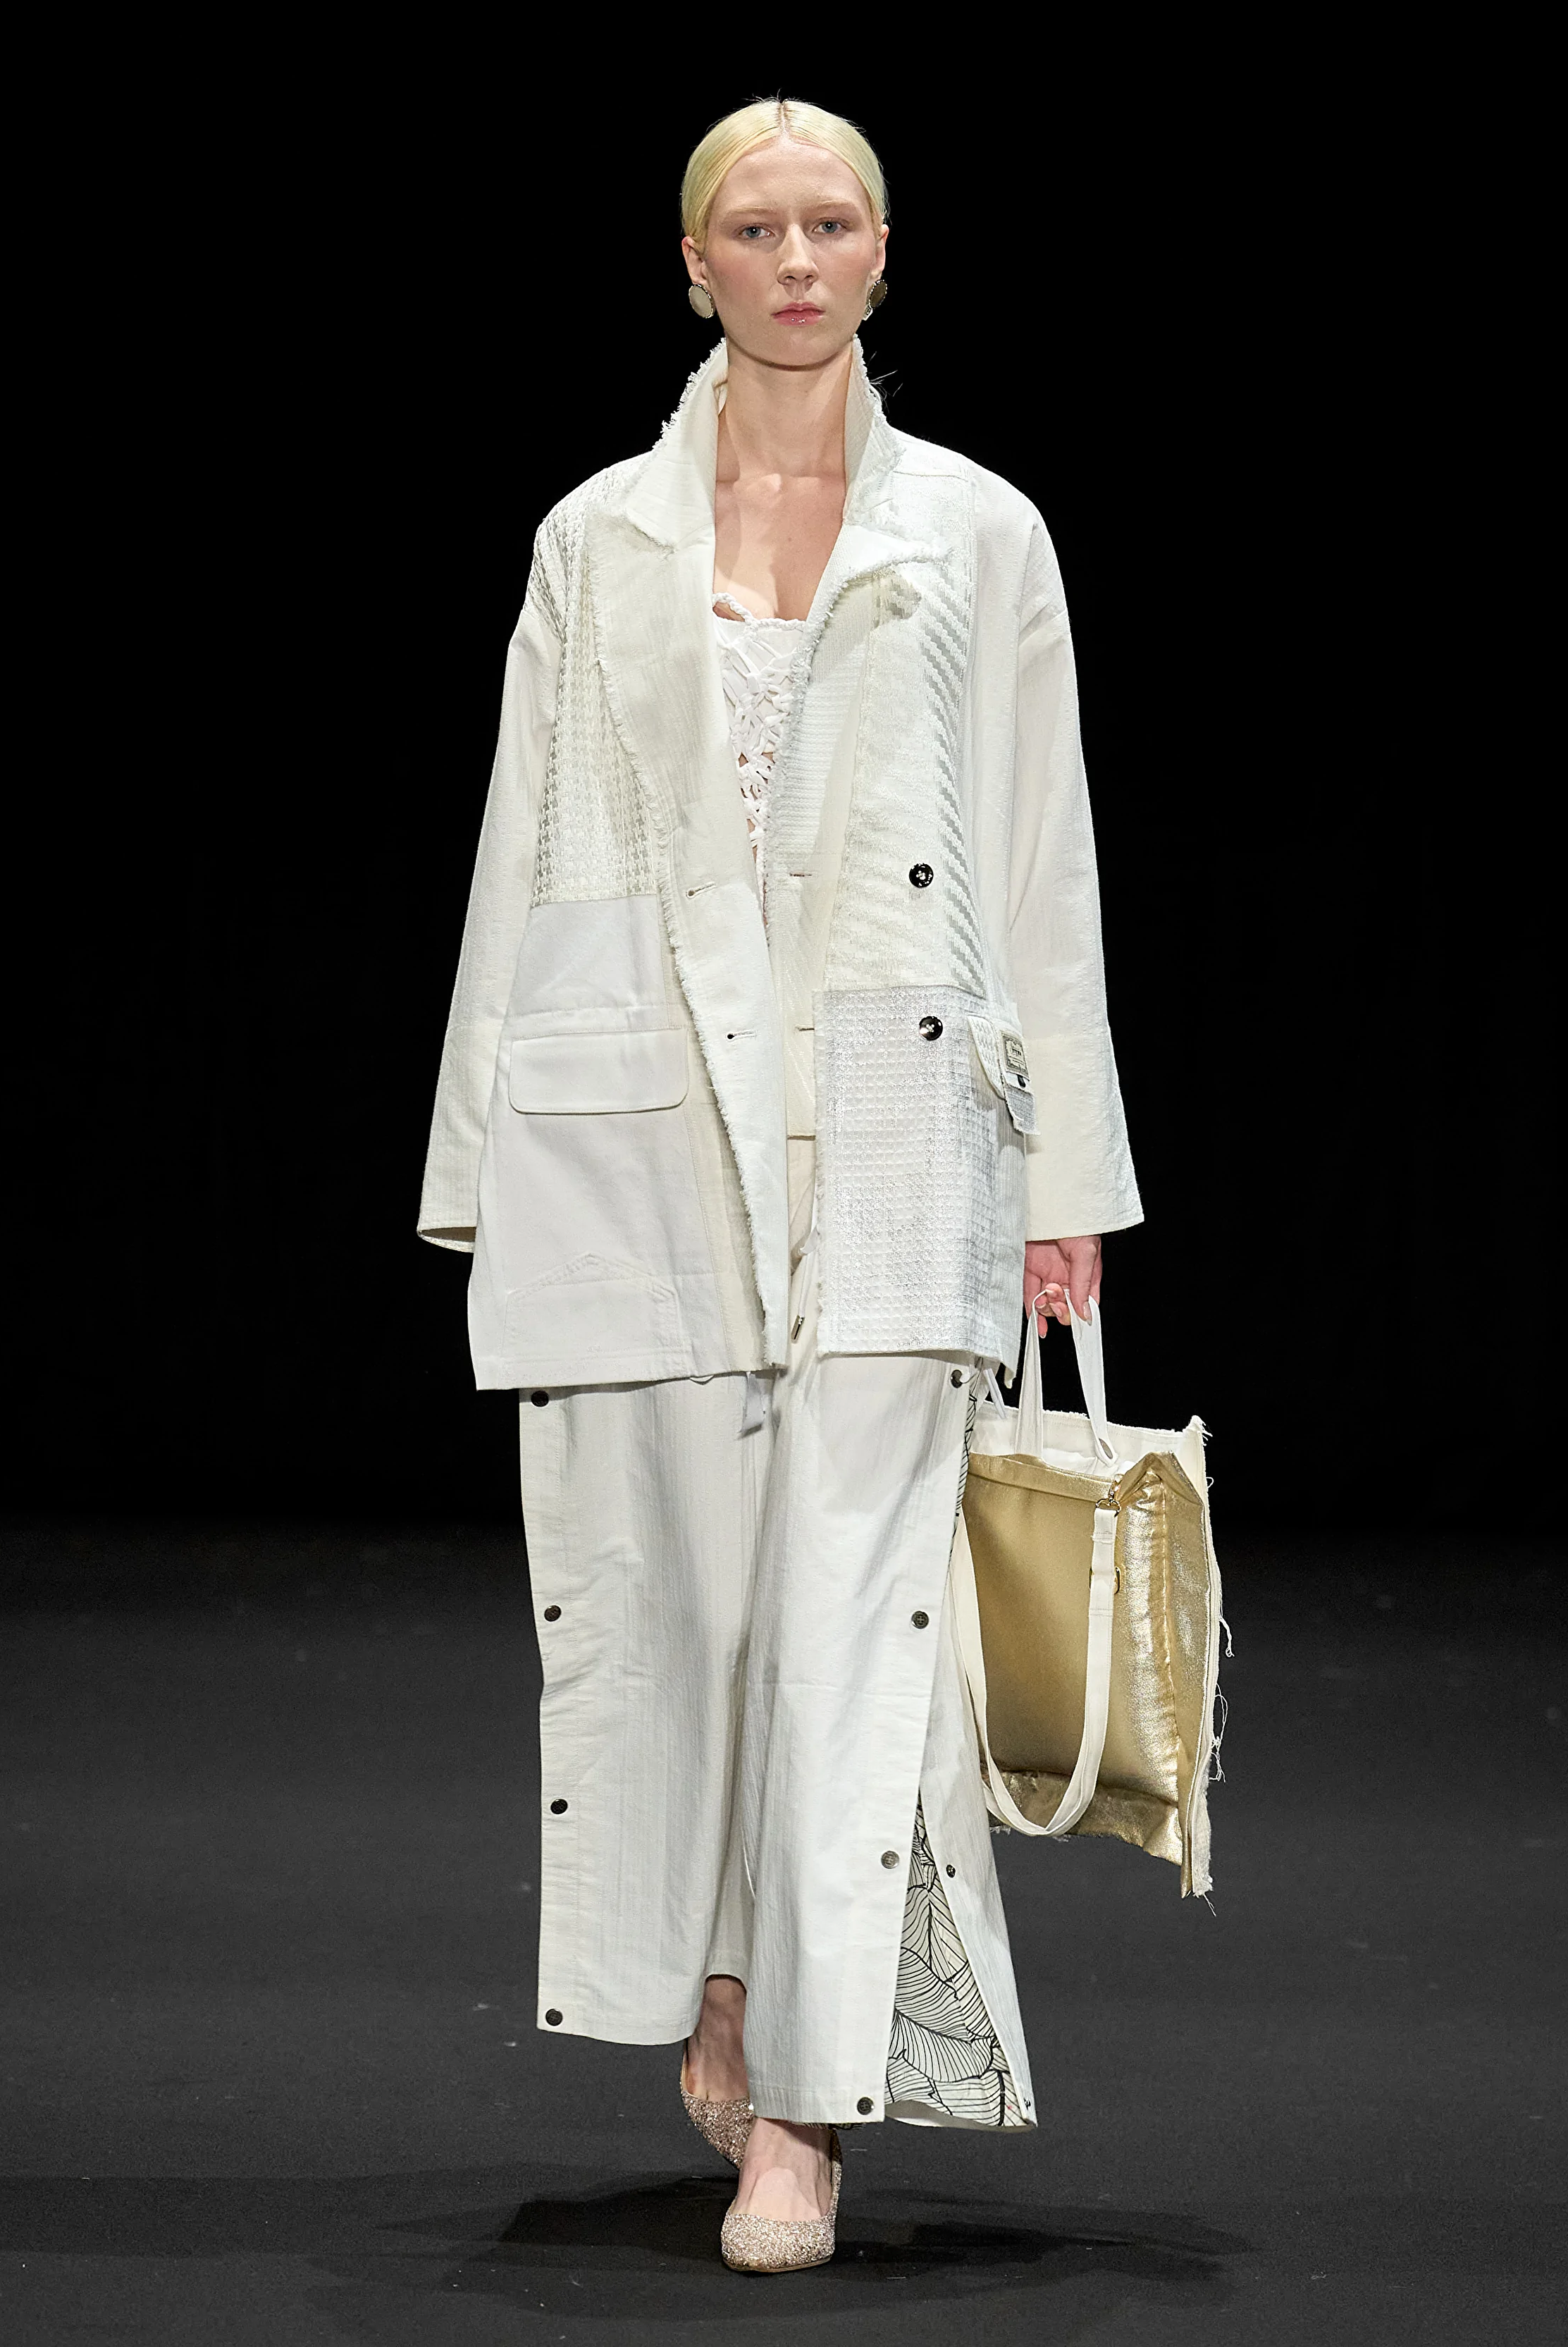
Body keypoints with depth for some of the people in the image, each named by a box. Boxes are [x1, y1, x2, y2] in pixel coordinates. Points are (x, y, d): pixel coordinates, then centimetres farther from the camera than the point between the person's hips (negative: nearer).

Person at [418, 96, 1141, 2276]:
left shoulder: (978, 534, 7)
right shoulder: (598, 538, 9)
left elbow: (1042, 865, 7)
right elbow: (530, 854, 10)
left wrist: (1063, 1174, 3)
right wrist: (491, 1165, 6)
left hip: (888, 1114, -1)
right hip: (639, 1110, 1)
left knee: (855, 1597, -8)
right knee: (660, 1579, 5)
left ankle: (806, 2107, -6)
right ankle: (721, 1991, 26)